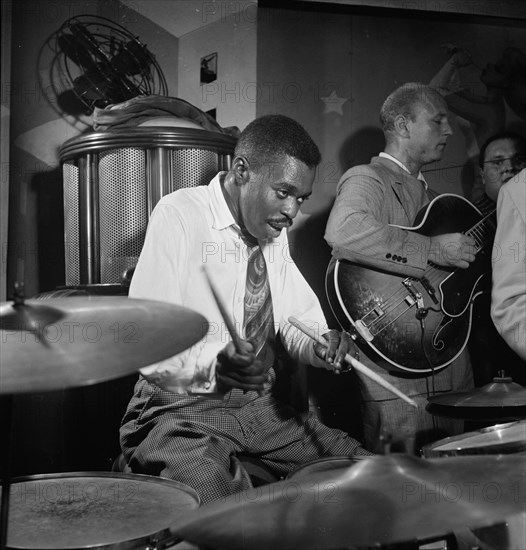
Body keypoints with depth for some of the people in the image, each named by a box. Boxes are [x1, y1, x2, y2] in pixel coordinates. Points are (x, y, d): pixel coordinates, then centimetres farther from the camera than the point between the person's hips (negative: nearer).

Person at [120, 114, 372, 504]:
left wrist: (319, 344, -9)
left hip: (262, 406, 7)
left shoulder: (275, 230, 10)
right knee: (220, 507, -36)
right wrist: (214, 362, -37)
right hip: (183, 407, -7)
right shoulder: (180, 214, -13)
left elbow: (298, 317, 14)